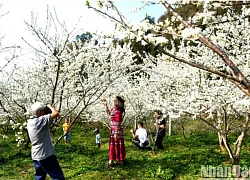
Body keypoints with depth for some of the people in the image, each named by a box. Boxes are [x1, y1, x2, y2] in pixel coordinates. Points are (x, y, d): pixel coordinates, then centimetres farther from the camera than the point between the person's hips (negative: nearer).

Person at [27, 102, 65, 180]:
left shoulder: (30, 122, 6)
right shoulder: (41, 120, -18)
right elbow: (56, 113, -24)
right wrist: (50, 106, -4)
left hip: (35, 156, 9)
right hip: (46, 155, -8)